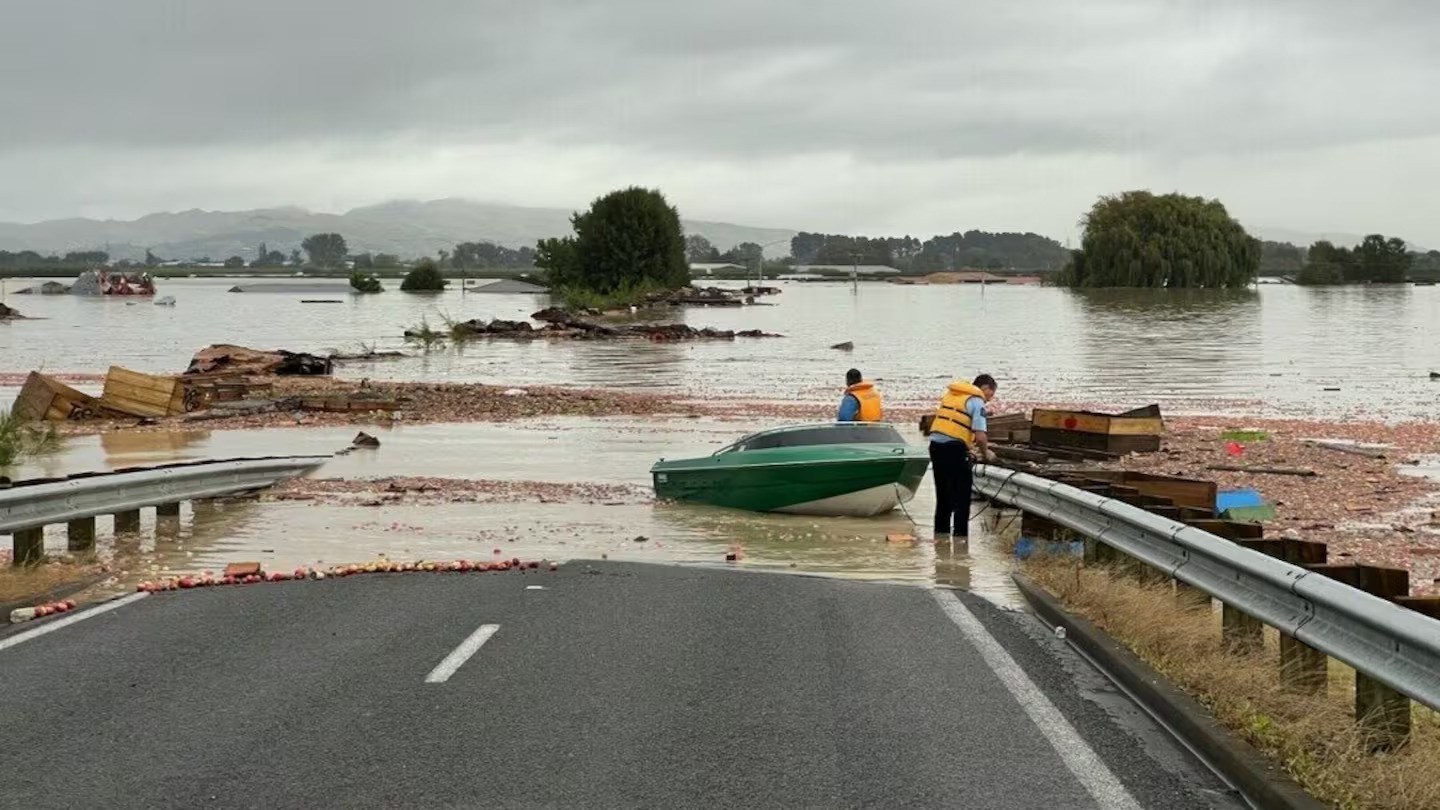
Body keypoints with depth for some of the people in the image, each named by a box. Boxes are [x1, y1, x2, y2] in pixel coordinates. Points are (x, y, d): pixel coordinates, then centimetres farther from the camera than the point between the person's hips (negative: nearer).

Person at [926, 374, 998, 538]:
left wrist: (969, 446, 26)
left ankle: (941, 534, 24)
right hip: (954, 448, -7)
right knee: (961, 495, 2)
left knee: (943, 495, 18)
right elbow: (980, 436, -12)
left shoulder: (951, 394, 19)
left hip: (935, 444, 7)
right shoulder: (977, 401, -4)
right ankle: (960, 536, 1)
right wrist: (985, 454, 6)